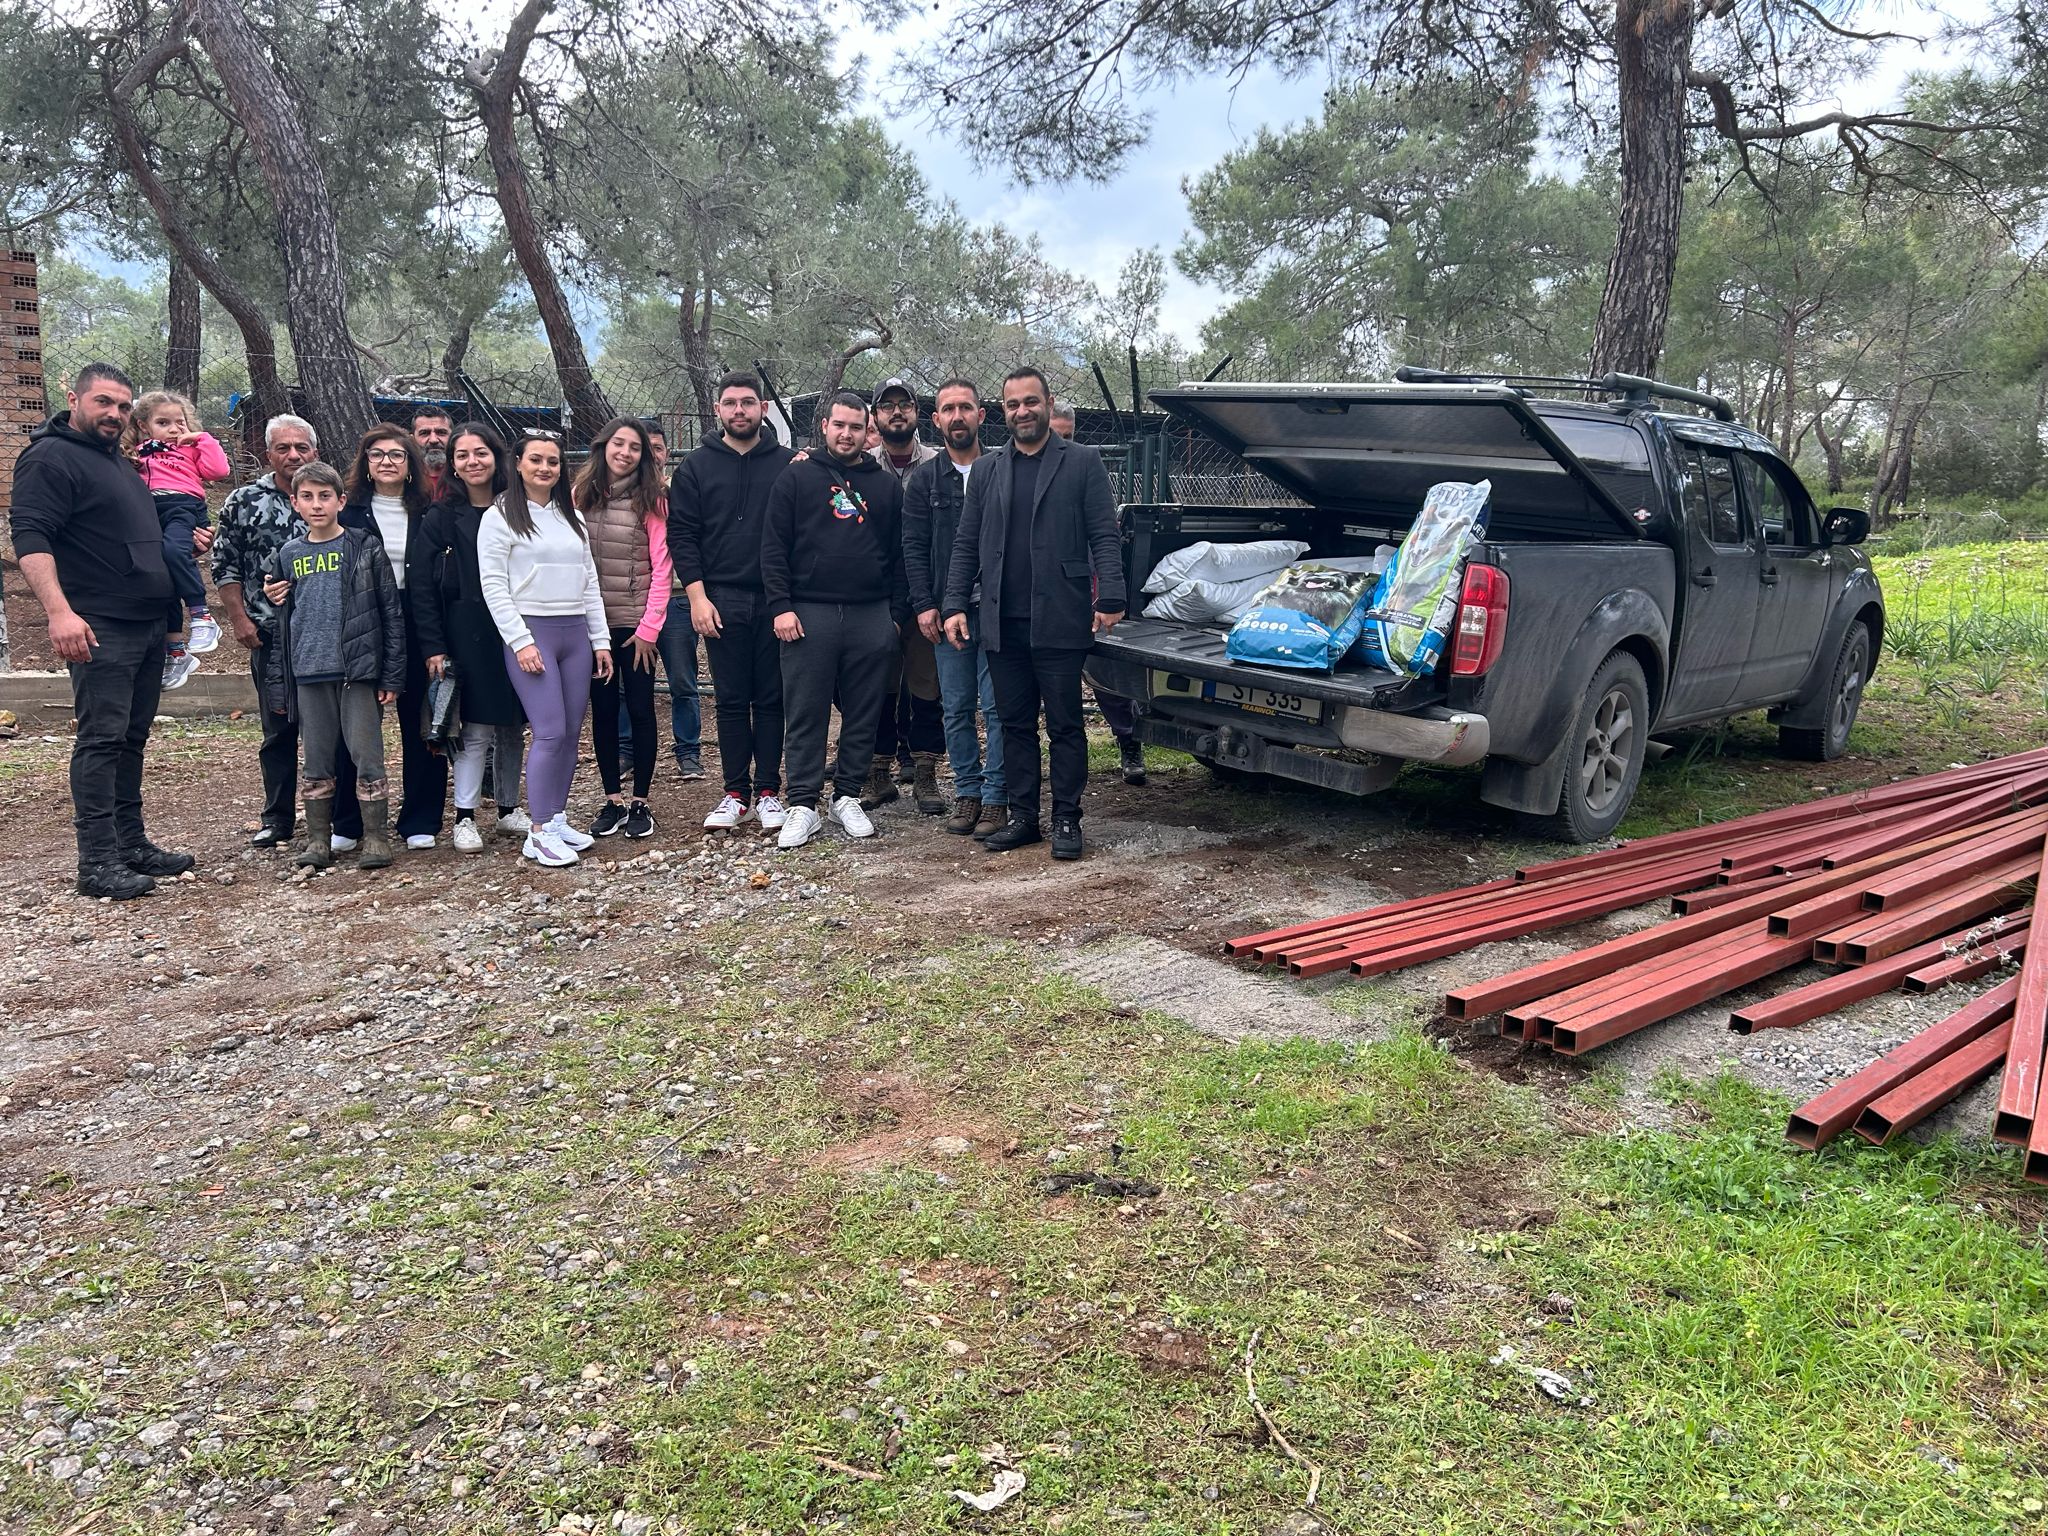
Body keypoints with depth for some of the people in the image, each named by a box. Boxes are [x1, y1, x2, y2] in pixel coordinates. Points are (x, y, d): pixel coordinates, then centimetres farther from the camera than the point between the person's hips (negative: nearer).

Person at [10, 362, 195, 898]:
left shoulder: (121, 463, 21)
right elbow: (30, 539, -17)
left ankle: (131, 845, 19)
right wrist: (59, 611, -28)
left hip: (149, 626, 9)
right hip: (100, 631, -9)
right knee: (102, 740, -9)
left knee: (132, 739, 12)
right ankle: (98, 863, -7)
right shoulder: (50, 458, -7)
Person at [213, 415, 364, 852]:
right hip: (271, 638, 1)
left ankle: (347, 823, 7)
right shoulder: (245, 502, 4)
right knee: (279, 730, 9)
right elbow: (224, 565, 7)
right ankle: (277, 820, 21)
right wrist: (238, 618, -1)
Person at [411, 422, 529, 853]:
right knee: (476, 729, -5)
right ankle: (465, 819, 4)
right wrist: (434, 647, -10)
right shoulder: (440, 519, 0)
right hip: (467, 639, -3)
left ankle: (508, 809, 23)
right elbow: (421, 587, -3)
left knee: (512, 726, 10)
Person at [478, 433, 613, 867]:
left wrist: (601, 640, 12)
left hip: (576, 634, 6)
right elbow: (493, 586, -7)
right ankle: (539, 832, -5)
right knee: (550, 732, -12)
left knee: (571, 733, 5)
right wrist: (521, 641, -14)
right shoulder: (500, 517, -1)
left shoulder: (571, 518, 17)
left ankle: (557, 820, 16)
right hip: (530, 633, -6)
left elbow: (589, 582, 18)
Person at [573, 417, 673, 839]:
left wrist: (649, 627, -11)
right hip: (592, 624, 3)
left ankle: (640, 802, 12)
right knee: (603, 711, 8)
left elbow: (661, 568, -6)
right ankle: (612, 800, 17)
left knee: (640, 710, 3)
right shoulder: (581, 496, 5)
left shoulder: (651, 501, -3)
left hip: (637, 625, -3)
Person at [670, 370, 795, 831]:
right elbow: (681, 535, 4)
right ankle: (736, 793, 12)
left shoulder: (787, 464, 6)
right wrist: (697, 595, -6)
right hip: (721, 601, 0)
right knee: (731, 700, 5)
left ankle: (768, 792, 12)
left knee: (771, 700, 4)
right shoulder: (696, 467, 7)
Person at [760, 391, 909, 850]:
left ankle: (848, 798, 18)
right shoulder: (797, 478, 6)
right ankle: (803, 806, 7)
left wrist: (897, 614, 5)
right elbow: (773, 548, 1)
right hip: (809, 614, -2)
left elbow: (900, 554, 12)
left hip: (871, 617, 2)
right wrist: (780, 606, -8)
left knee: (863, 715, 6)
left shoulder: (886, 485, 12)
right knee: (807, 716, 1)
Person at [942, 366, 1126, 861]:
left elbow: (1104, 537, -3)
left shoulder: (1082, 462, 3)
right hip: (1002, 624, 4)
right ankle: (1022, 817, 20)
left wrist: (1110, 598, -13)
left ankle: (1067, 820, 12)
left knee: (1065, 725, 2)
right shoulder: (986, 470, 14)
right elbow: (966, 545, 14)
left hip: (1059, 621, -4)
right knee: (1016, 724, 11)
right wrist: (955, 605, 5)